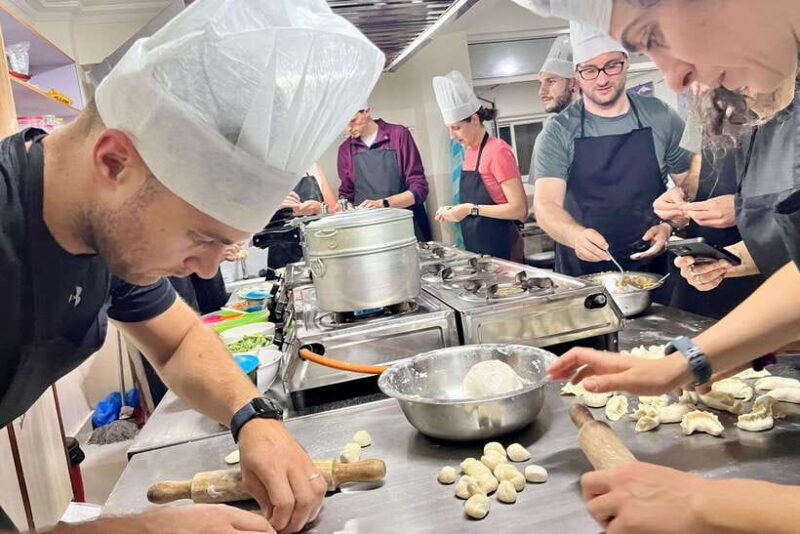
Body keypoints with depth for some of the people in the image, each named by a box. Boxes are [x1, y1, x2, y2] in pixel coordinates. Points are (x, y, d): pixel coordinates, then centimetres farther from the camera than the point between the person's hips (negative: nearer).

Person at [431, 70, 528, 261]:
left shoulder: (498, 151, -13)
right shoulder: (470, 152, 8)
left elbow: (519, 210, -17)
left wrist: (472, 209, -19)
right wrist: (456, 210, 1)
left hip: (500, 248, -7)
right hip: (476, 249, 7)